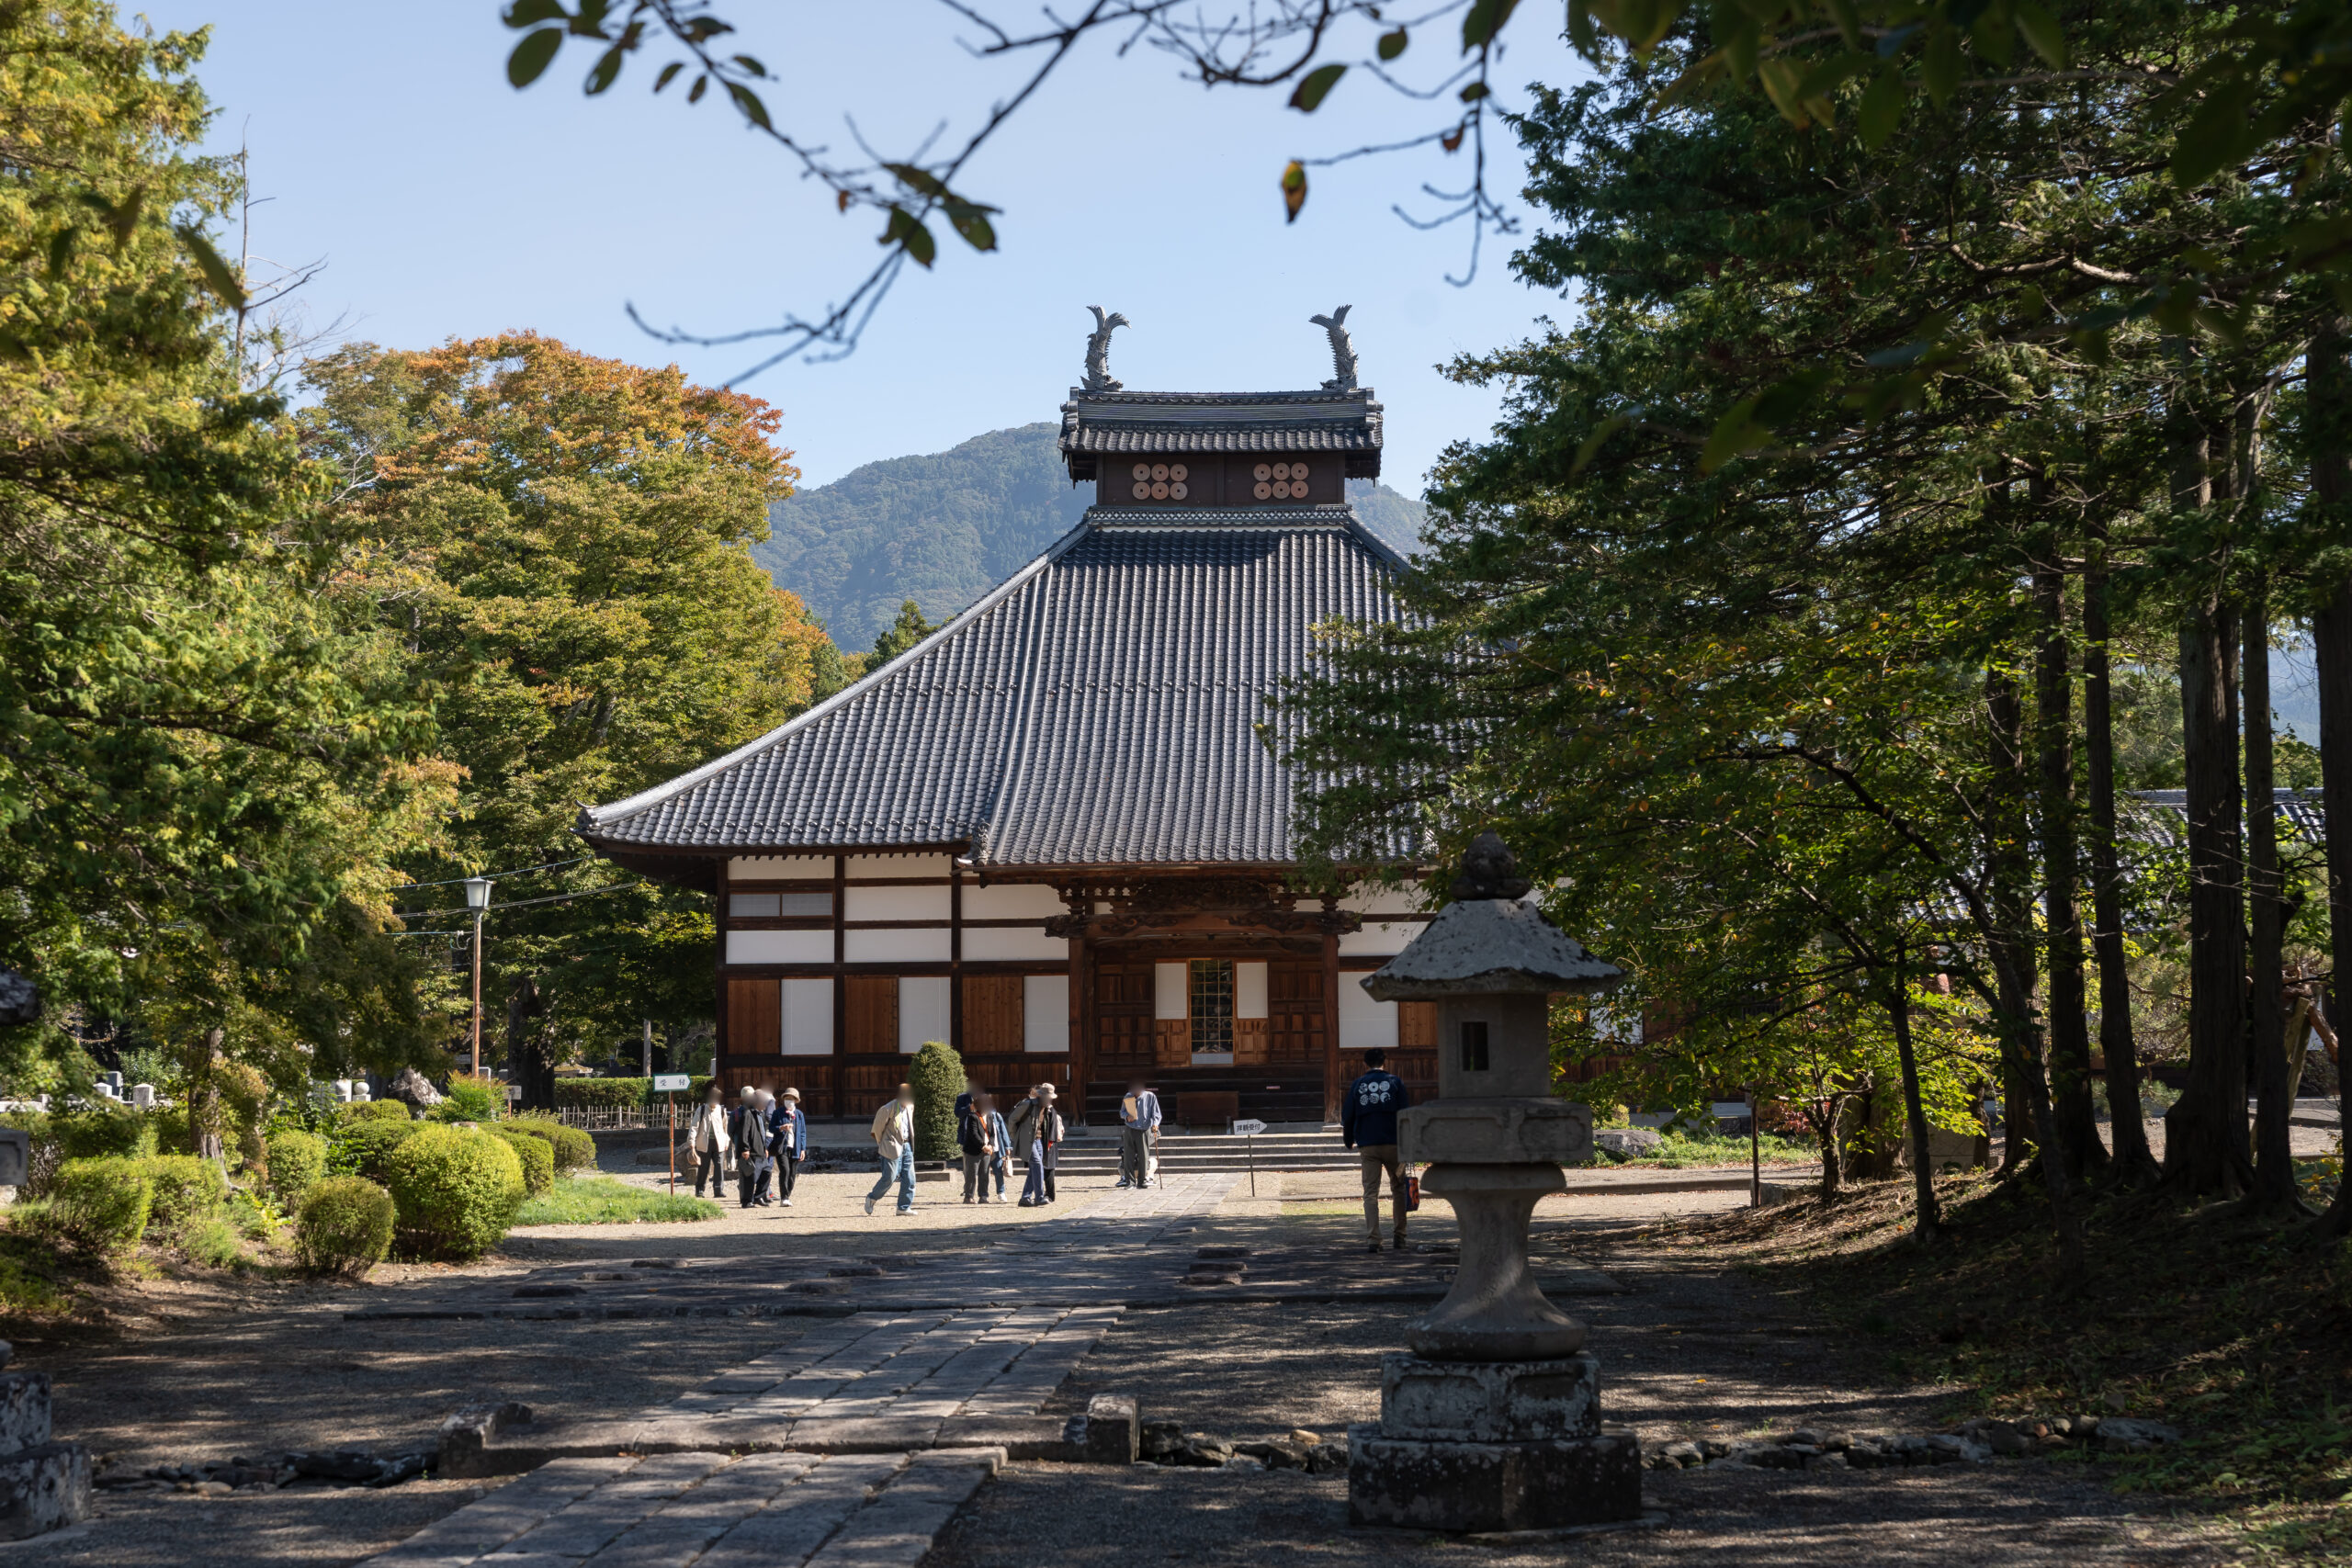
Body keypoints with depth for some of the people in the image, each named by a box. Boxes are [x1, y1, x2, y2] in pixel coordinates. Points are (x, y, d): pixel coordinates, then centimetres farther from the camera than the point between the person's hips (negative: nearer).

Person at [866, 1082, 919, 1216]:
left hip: (906, 1146, 7)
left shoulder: (910, 1107, 6)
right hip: (893, 1147, -7)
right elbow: (878, 1127, -6)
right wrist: (881, 1143, 2)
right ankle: (872, 1198, 18)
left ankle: (904, 1207, 9)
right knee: (889, 1177, -4)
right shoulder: (888, 1109, -15)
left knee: (909, 1178, 2)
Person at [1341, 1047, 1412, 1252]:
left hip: (1367, 1145, 1)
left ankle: (1372, 1240, -8)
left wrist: (1349, 1141, 23)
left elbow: (1347, 1116, 8)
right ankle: (1399, 1237, 13)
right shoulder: (1395, 1082, 3)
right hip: (1393, 1144, -1)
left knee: (1370, 1193, 2)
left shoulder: (1358, 1085, 7)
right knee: (1398, 1189, 13)